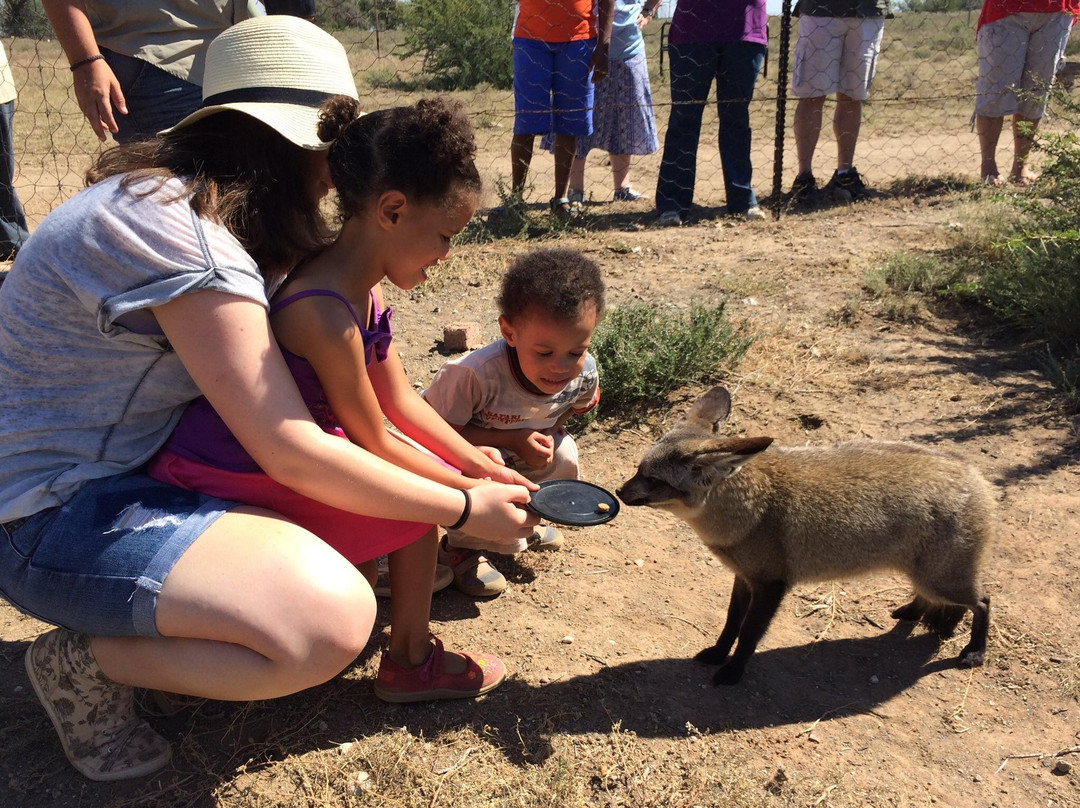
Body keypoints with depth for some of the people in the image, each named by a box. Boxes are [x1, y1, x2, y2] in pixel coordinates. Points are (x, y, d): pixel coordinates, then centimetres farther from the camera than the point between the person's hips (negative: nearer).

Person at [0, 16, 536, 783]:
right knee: (332, 620, -28)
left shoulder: (174, 199, 6)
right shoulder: (178, 236, -25)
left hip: (126, 462, 10)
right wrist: (465, 509, -16)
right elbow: (291, 452, -26)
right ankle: (88, 661, -3)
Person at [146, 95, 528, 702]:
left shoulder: (362, 288, -1)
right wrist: (466, 493, -8)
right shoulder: (325, 314, -30)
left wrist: (478, 464, 2)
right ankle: (410, 662, 8)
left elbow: (400, 400, 5)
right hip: (224, 479, -9)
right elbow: (374, 443, -20)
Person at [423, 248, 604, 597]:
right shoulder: (475, 373, -42)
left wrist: (547, 431, -16)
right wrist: (511, 440, -36)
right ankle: (460, 546, 1)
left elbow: (583, 402, 2)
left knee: (563, 457, -16)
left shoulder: (584, 374, -23)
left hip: (516, 447, 6)